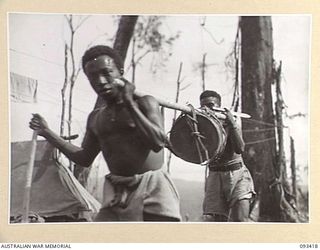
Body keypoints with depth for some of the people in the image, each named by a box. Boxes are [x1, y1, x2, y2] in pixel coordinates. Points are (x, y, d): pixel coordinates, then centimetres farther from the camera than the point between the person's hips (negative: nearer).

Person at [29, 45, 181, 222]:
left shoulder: (144, 103, 0)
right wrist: (47, 133, 20)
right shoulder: (95, 118, 15)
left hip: (151, 188, -4)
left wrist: (129, 103, -13)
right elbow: (85, 158, 22)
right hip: (116, 193, 4)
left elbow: (158, 143, -15)